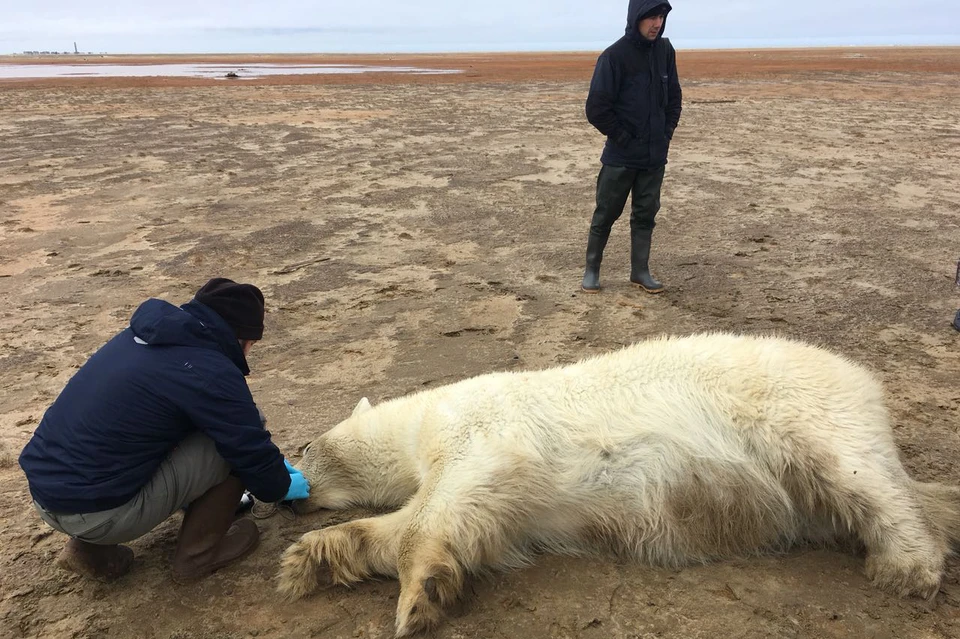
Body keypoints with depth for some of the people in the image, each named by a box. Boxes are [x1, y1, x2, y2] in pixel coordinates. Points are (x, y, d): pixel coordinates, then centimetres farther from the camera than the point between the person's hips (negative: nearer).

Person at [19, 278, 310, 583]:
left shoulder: (150, 334, 10)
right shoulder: (210, 373, -16)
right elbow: (252, 450, -6)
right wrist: (282, 486, 17)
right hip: (96, 512, -8)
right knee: (241, 433, -4)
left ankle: (90, 548, 20)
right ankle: (198, 552, 11)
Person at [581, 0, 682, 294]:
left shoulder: (665, 51, 4)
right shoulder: (614, 56, -13)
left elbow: (674, 97, 15)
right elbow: (596, 108, -14)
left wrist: (666, 133, 4)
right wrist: (624, 138, -10)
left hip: (655, 157, 5)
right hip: (620, 158, -5)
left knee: (646, 215, 10)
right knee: (605, 215, 5)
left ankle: (640, 271, 20)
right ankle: (592, 269, 20)